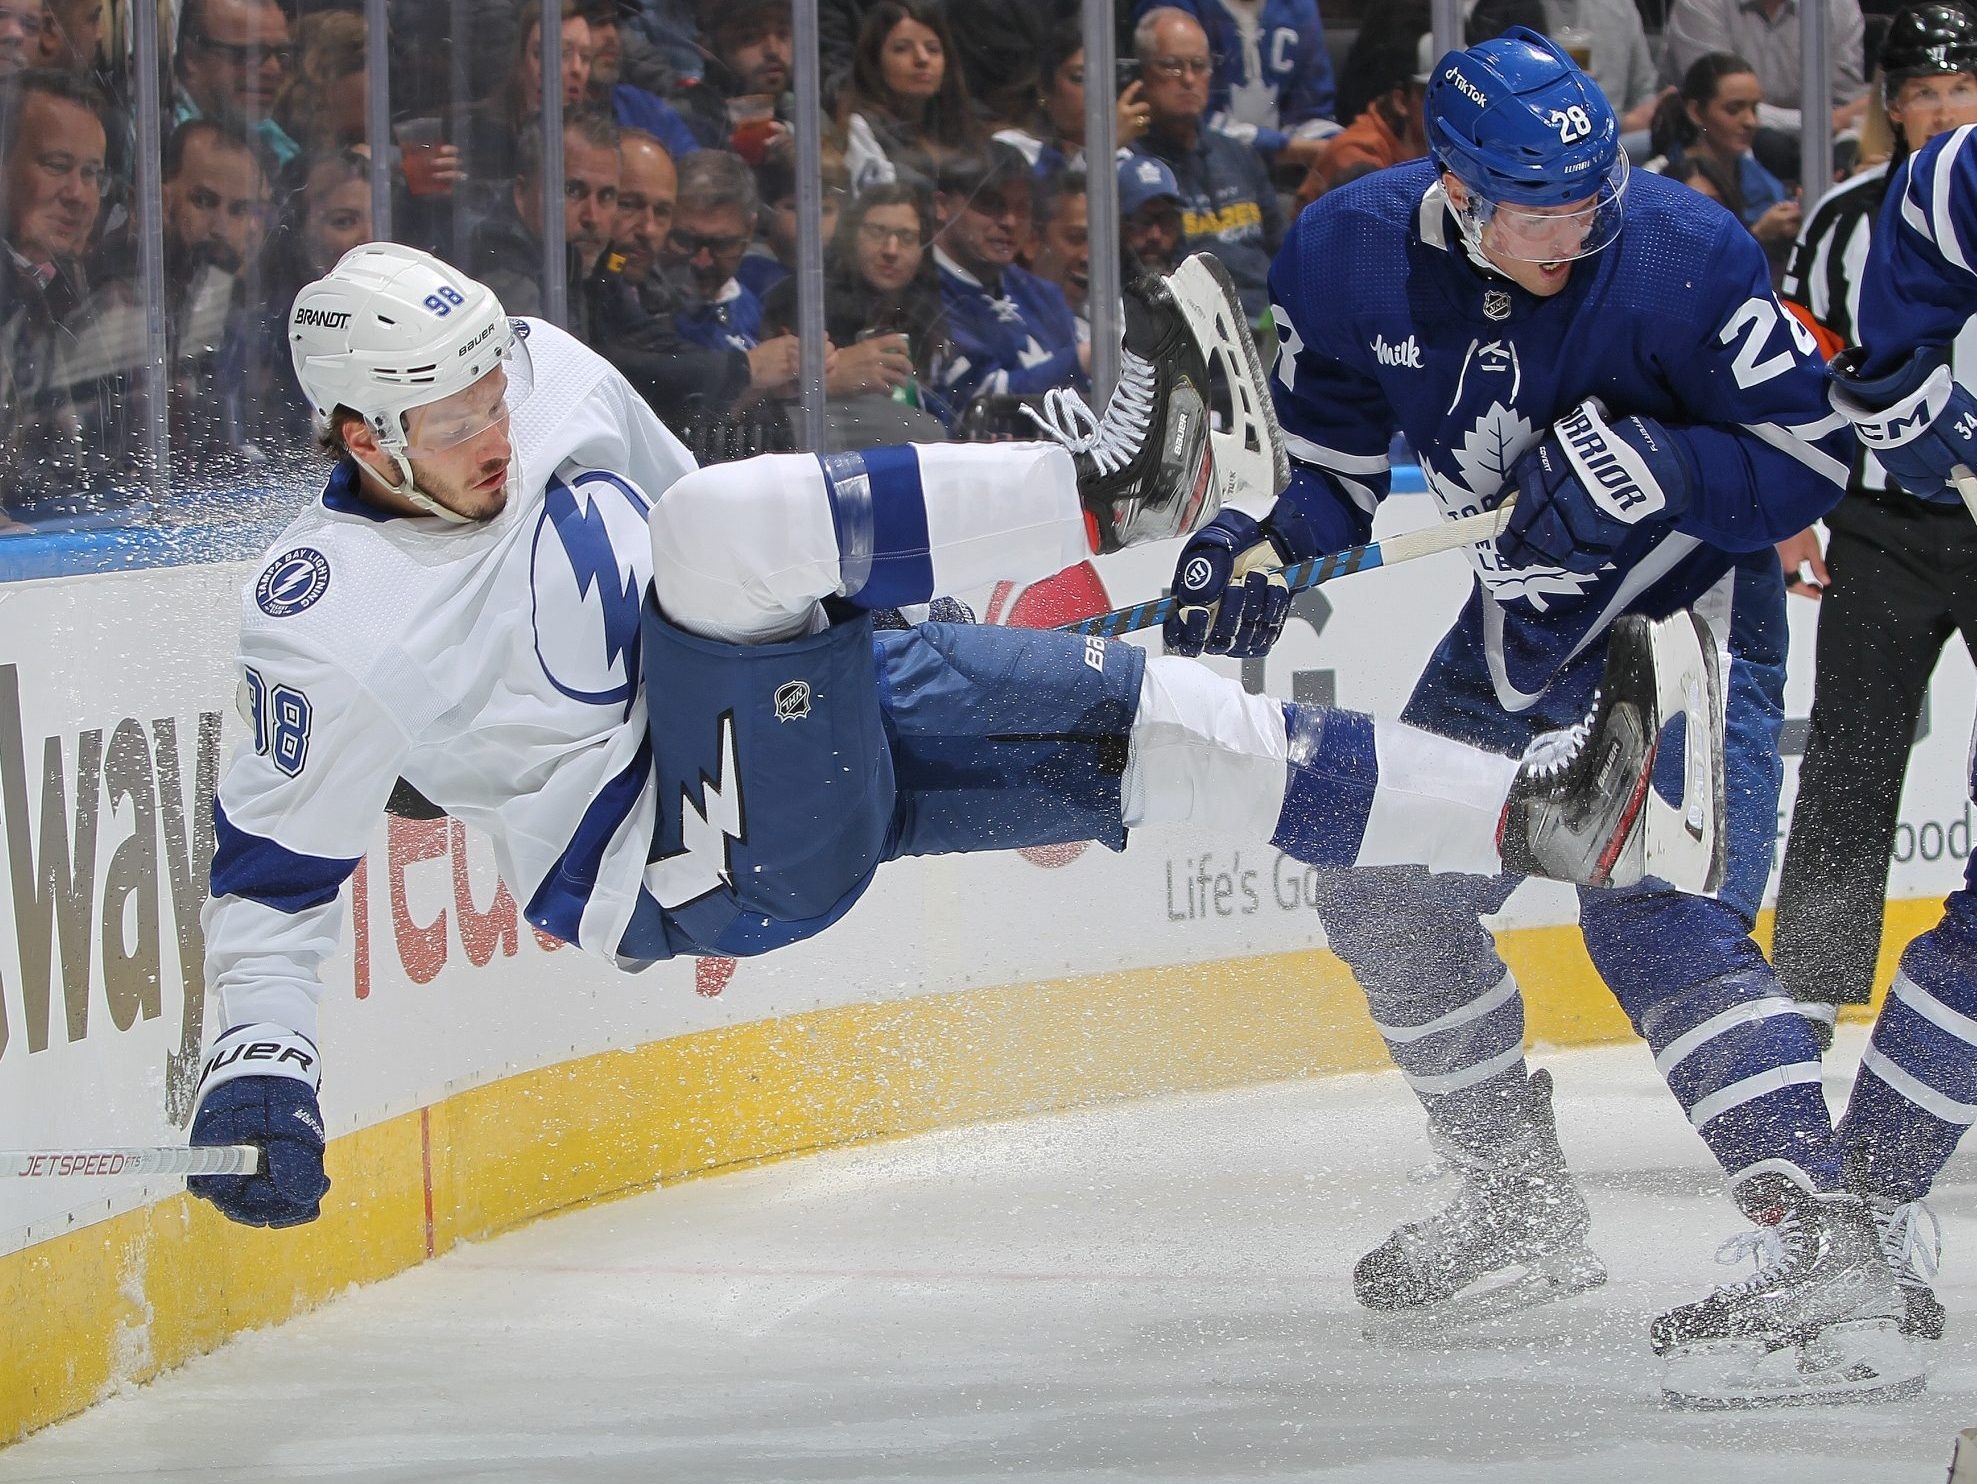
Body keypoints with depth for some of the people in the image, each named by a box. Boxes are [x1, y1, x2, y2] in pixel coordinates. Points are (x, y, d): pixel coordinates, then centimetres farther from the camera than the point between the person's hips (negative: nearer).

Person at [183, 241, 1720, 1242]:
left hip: (822, 712, 7)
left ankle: (1536, 809, -3)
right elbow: (273, 873, -10)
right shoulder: (328, 622, -17)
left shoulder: (547, 373, 0)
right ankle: (1113, 480, -38)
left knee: (1139, 718, -6)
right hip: (689, 861, -7)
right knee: (715, 524, -31)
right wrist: (258, 1067, -23)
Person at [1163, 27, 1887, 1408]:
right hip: (1527, 615, 7)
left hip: (1687, 605, -7)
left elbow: (1814, 455, -21)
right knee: (1386, 891, 9)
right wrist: (1265, 550, -11)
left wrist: (1653, 464, -35)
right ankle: (1522, 1203, 22)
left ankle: (1814, 1220, -32)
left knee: (1651, 908, -24)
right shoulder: (1350, 253, -12)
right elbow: (1336, 458, 5)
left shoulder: (1681, 253, -25)